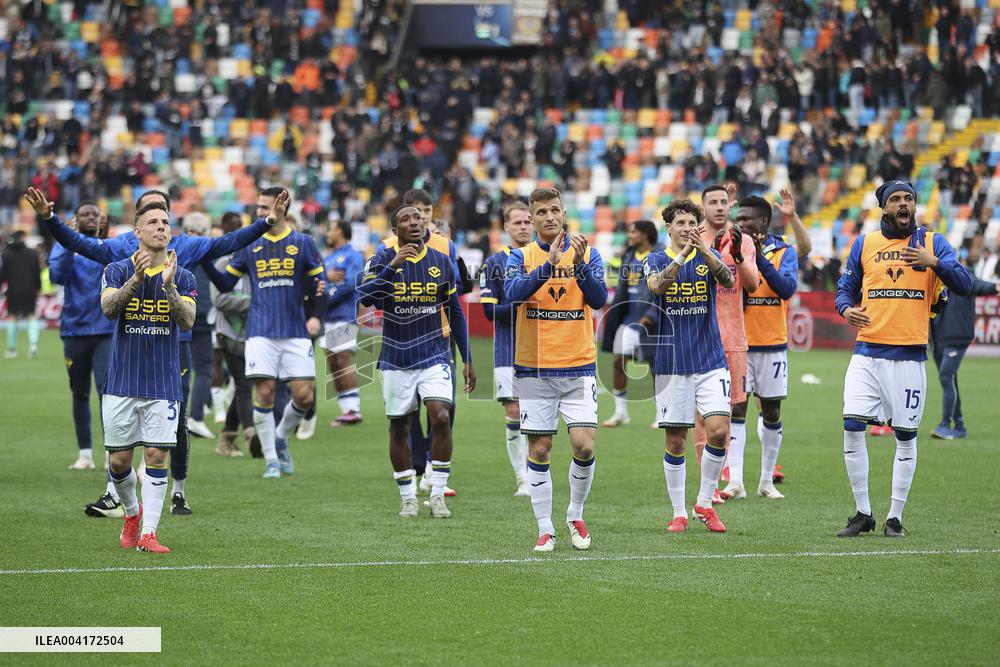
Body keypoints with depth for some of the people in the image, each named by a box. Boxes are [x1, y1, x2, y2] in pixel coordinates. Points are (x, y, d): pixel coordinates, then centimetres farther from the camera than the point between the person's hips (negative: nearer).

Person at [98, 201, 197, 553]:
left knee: (156, 456, -7)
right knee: (119, 460, 3)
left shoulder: (182, 277, 3)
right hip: (122, 382, 0)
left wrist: (168, 286, -26)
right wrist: (135, 279, -31)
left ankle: (148, 533, -4)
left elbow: (187, 320, -11)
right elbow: (108, 307, -17)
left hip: (163, 385, 0)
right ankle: (132, 513, 30)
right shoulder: (117, 271, 1)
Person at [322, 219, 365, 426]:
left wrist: (324, 299, -10)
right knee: (333, 363, 6)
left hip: (345, 316, -8)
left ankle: (353, 409, -11)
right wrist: (327, 277, -9)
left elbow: (349, 284, -14)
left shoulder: (353, 256, -4)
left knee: (344, 359, -11)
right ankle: (346, 408, 9)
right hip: (329, 317, 8)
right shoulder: (328, 258, 20)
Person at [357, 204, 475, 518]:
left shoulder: (442, 262, 3)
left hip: (434, 356, 0)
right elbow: (364, 297, -21)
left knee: (441, 418, -16)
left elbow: (455, 314, 10)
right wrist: (393, 265, -30)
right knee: (399, 428, 5)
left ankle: (438, 495, -7)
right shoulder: (383, 260, -4)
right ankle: (408, 499, 18)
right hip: (396, 360, 0)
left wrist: (467, 360, 9)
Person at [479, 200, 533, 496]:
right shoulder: (494, 263, 2)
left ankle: (532, 475, 11)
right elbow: (489, 310, -5)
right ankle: (522, 479, 0)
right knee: (514, 411, -6)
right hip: (508, 348, -2)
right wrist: (519, 306, -18)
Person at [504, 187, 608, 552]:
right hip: (534, 369, 0)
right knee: (539, 450, 1)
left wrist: (579, 263, -23)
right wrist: (549, 264, -29)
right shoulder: (522, 256, 3)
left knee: (584, 445, -9)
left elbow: (599, 299, -9)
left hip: (578, 366, 0)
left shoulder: (587, 253, 4)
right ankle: (545, 529, 10)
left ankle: (575, 516, 13)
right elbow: (514, 291, -17)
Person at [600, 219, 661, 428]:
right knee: (619, 361, 2)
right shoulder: (629, 256, 11)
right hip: (630, 318, 7)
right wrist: (615, 315, 12)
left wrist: (651, 315, -22)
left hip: (649, 320, -7)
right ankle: (620, 412, 10)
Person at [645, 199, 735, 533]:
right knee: (675, 441, 1)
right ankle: (679, 513, 13)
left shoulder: (709, 256, 5)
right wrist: (682, 255, -32)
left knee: (718, 430, -12)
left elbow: (728, 280, -16)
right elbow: (657, 285, -19)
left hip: (711, 361, 1)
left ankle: (704, 503, 6)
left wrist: (705, 251, -32)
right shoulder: (656, 260, 3)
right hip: (670, 364, -1)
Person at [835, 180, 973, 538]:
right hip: (867, 353, 1)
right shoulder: (864, 244, 9)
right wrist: (846, 309, -9)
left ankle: (895, 517, 13)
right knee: (852, 428, -8)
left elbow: (964, 285, -4)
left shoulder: (932, 242, 4)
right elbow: (845, 289, 14)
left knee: (905, 435, 2)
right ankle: (863, 513, 5)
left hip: (909, 356, -1)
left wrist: (934, 262, -20)